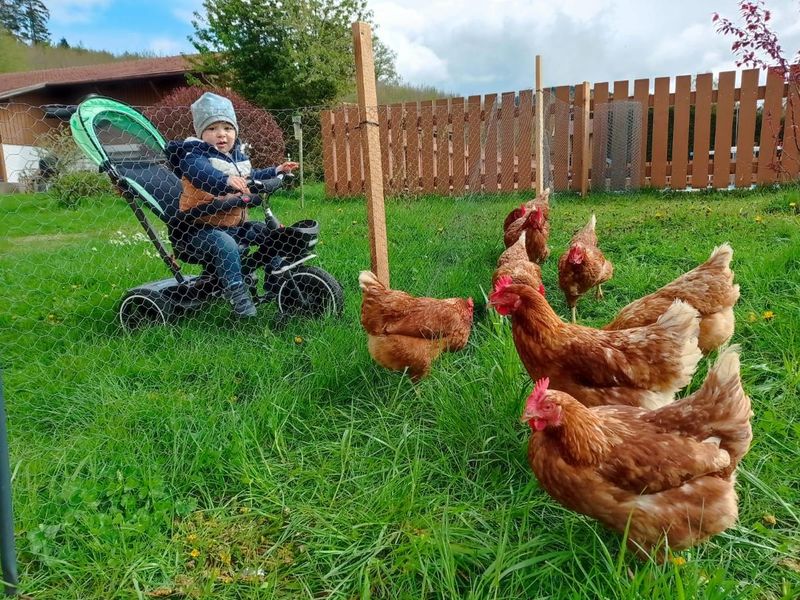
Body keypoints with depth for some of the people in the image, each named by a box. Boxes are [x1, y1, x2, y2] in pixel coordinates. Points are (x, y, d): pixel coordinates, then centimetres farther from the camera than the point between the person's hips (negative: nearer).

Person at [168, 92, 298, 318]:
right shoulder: (195, 155, -13)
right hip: (202, 227, -8)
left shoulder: (238, 155, 13)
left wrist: (276, 171, 27)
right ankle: (239, 298, -30)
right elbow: (203, 175, -37)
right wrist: (227, 181, -55)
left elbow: (252, 177, 33)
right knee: (225, 245, -36)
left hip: (235, 223, 8)